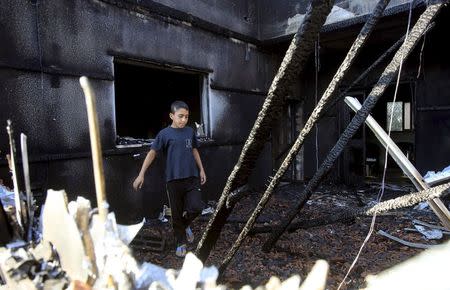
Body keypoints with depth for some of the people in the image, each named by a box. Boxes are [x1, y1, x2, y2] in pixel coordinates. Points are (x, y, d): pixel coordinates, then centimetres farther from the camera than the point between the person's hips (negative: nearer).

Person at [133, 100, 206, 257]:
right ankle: (181, 243, 26)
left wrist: (201, 169, 15)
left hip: (192, 177, 3)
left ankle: (186, 224, 25)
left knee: (196, 207, -9)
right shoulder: (165, 134, -5)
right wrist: (141, 174, -11)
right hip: (174, 180, -3)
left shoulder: (190, 131, 8)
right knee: (176, 214, 6)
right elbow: (152, 153, -6)